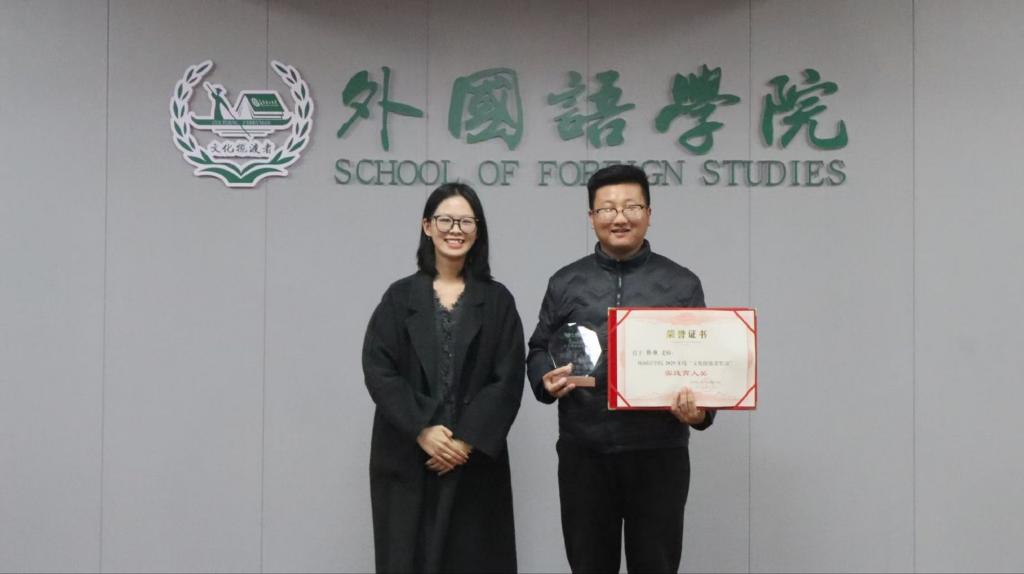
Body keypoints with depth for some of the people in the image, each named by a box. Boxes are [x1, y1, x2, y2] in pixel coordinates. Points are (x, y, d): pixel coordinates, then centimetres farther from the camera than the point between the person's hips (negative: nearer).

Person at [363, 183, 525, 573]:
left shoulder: (497, 300, 6)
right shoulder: (400, 297, 6)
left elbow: (508, 380, -2)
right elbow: (378, 371, -3)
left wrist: (468, 440, -12)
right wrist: (421, 431, -14)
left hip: (475, 459, 0)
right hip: (407, 458, 0)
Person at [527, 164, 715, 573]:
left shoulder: (682, 284, 5)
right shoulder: (565, 283, 9)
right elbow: (539, 350, 13)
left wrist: (701, 409, -14)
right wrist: (546, 381, -8)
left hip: (658, 452, -1)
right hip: (583, 453, 1)